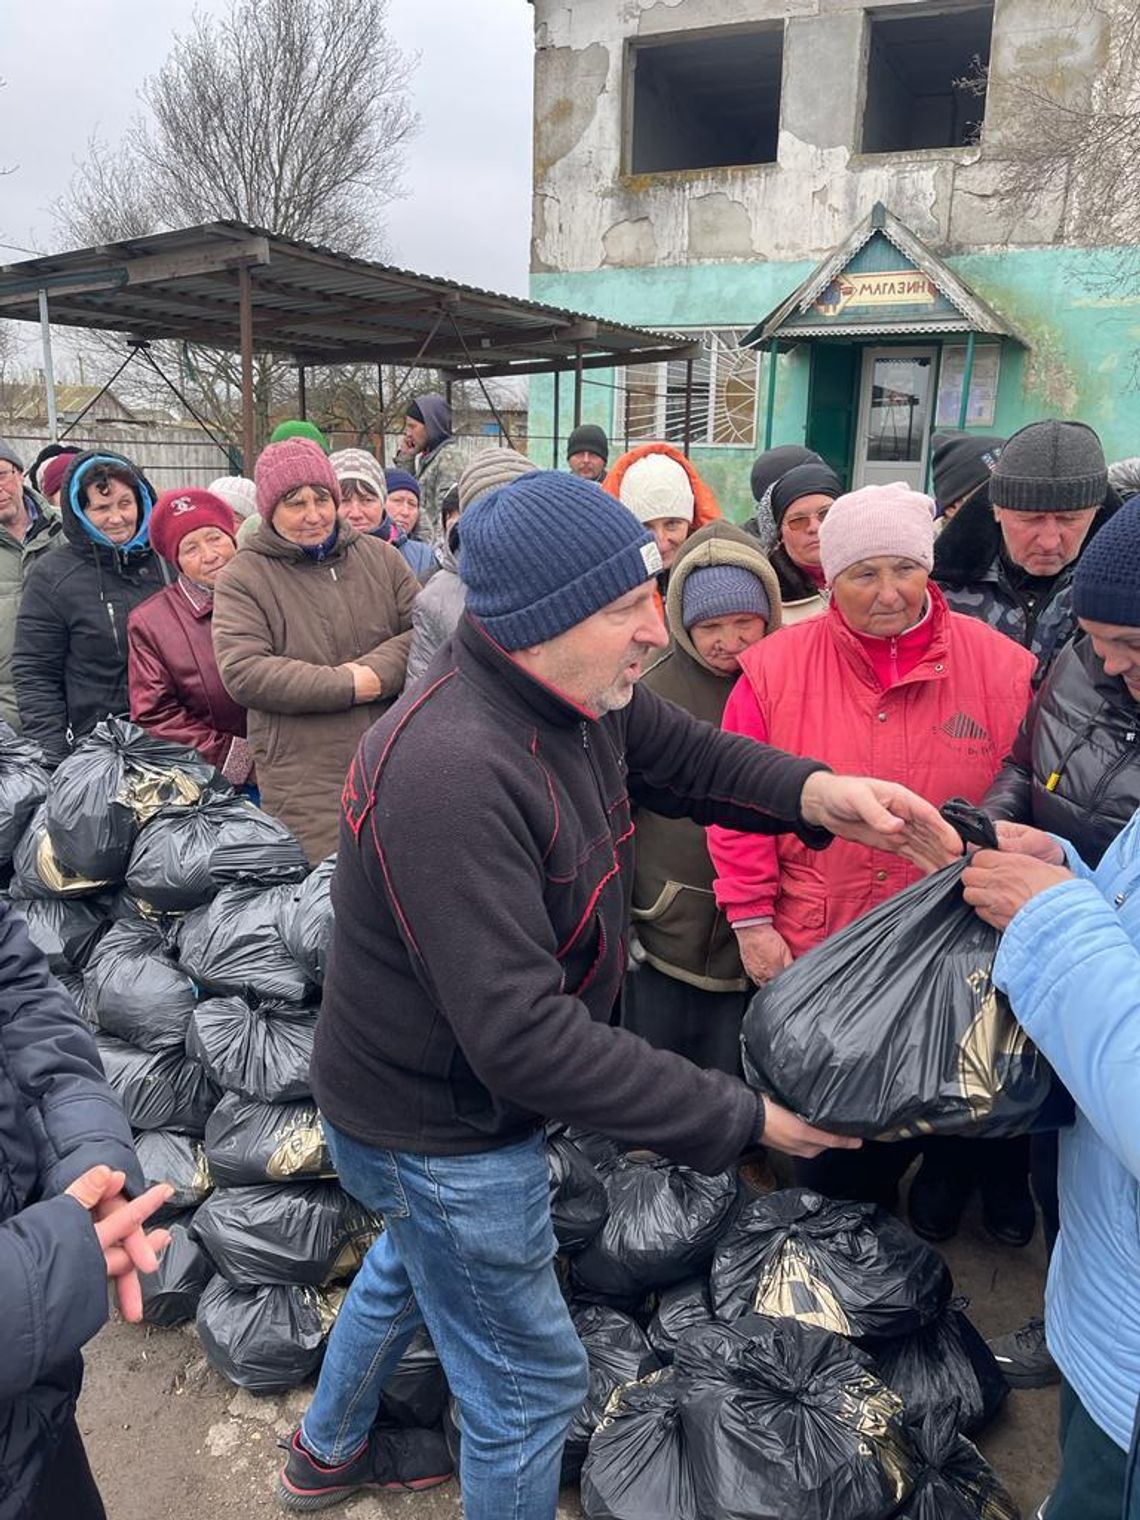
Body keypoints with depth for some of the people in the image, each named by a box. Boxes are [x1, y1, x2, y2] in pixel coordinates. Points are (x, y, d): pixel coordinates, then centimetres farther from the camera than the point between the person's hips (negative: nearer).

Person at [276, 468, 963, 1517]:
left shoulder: (576, 690, -10)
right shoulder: (454, 771, -37)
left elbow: (686, 756, 3)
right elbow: (519, 1035, -37)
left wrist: (818, 793, -18)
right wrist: (740, 1117, -31)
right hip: (444, 1140, -10)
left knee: (408, 1267, 34)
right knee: (529, 1387, 12)